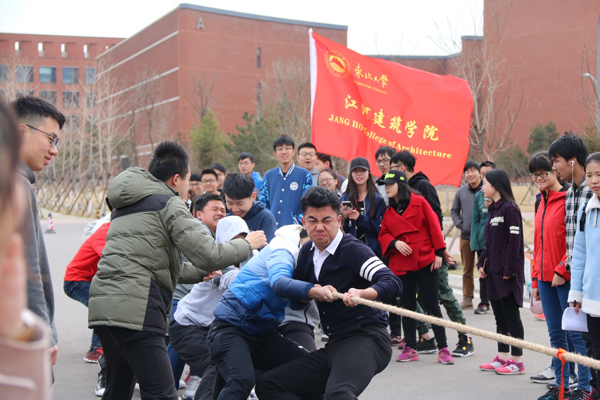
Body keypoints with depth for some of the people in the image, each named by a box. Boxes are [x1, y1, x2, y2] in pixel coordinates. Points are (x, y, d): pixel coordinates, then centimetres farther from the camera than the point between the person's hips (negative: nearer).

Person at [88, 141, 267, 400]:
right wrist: (248, 244, 7)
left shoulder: (125, 205, 25)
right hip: (135, 309, -9)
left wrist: (200, 274, 34)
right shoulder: (169, 203, -2)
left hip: (103, 305, 9)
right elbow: (208, 255, -9)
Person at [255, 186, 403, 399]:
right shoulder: (307, 252, 11)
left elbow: (393, 284, -24)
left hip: (366, 339, -8)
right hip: (334, 345, 8)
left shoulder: (354, 250, -11)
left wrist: (362, 293, -42)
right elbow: (296, 301, 16)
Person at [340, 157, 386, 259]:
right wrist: (343, 217, -12)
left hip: (372, 250, -1)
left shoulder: (378, 199, 4)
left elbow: (380, 229, -3)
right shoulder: (343, 200, 10)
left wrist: (360, 218, -14)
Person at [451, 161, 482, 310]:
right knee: (467, 269, 10)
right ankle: (467, 298, 18)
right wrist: (459, 224, 6)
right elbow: (454, 211, 19)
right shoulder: (461, 192, 9)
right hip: (466, 236, 4)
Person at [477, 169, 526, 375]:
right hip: (493, 273, 9)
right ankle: (502, 357, 20)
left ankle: (517, 361, 4)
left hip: (507, 273, -9)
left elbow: (515, 241, -17)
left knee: (511, 315, -3)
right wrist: (482, 264, 11)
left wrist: (509, 270, -19)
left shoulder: (510, 208, -13)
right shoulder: (492, 209, 15)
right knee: (499, 316, 13)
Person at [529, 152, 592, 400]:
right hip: (545, 278, 8)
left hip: (565, 278, -8)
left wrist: (562, 270, -17)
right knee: (555, 334, 12)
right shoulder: (542, 203, 15)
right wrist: (535, 279, 17)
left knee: (575, 333, -2)